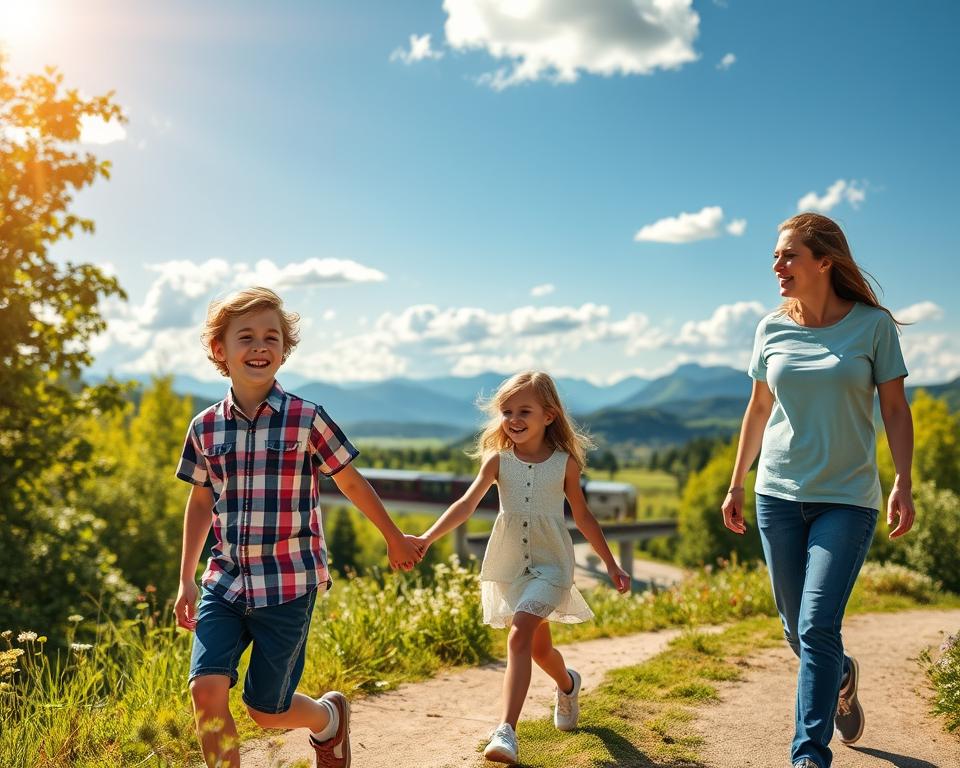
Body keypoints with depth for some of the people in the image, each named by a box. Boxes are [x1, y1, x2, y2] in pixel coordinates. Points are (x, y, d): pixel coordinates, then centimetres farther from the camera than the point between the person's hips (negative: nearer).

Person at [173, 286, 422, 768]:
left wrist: (395, 539, 15)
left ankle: (330, 716, 38)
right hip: (225, 581, 3)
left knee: (266, 709, 5)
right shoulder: (205, 428, 1)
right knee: (206, 689, -12)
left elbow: (351, 482, 4)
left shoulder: (306, 420, -9)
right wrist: (186, 579, 16)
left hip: (288, 586, -3)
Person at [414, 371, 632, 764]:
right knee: (539, 647, 16)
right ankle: (568, 684, 49)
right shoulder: (498, 460, -3)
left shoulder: (565, 462, -4)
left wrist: (611, 565, 11)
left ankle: (506, 730, -23)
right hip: (508, 566, 3)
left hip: (550, 565, -3)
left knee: (520, 636, -22)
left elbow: (583, 517, 7)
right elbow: (467, 504, -13)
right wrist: (428, 537, -28)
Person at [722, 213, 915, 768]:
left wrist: (903, 484, -12)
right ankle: (843, 675, 45)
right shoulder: (773, 329, 3)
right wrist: (736, 485, 14)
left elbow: (895, 408, -2)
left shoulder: (873, 324, -6)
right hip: (779, 494, 4)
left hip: (847, 498, -3)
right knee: (797, 629, 12)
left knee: (817, 628, -12)